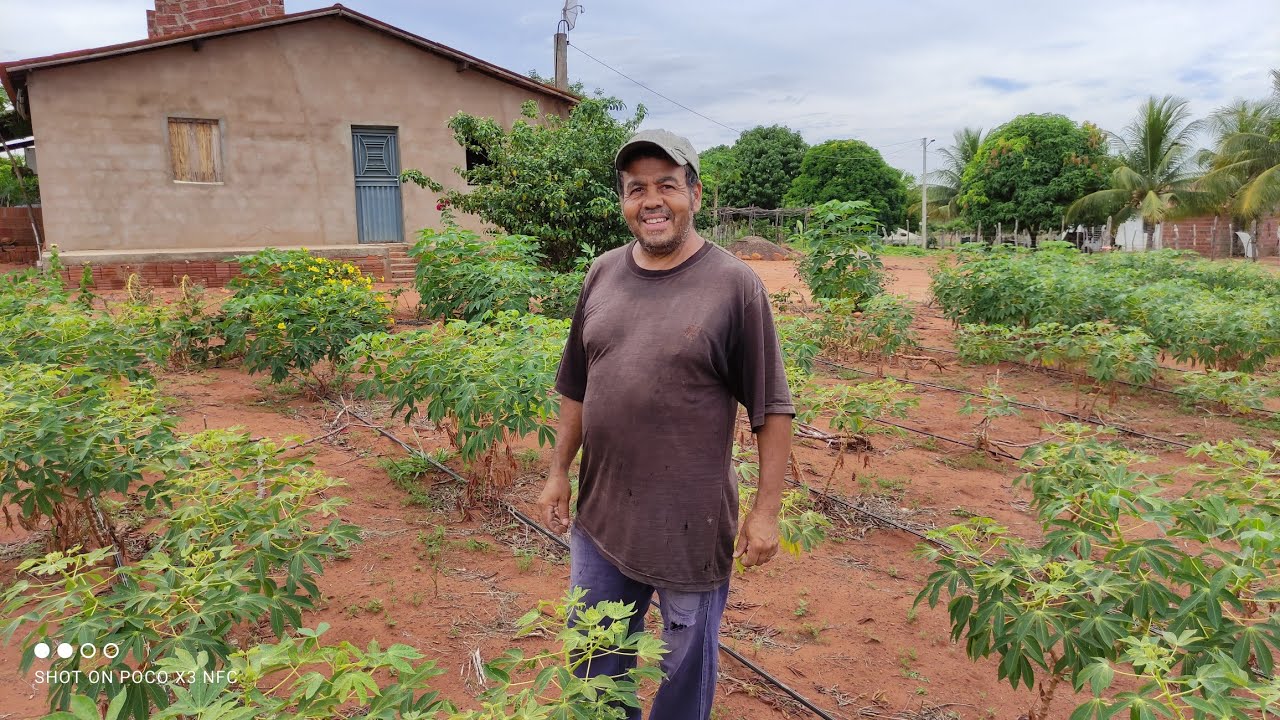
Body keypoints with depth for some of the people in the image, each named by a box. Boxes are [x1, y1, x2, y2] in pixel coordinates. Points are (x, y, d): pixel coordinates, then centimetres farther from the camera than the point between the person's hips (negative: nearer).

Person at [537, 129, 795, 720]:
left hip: (690, 522, -4)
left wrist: (767, 509, -10)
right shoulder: (602, 275, 3)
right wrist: (558, 472, 12)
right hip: (600, 513, 5)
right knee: (593, 653, 22)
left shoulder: (734, 285, -11)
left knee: (685, 667, 15)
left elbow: (772, 408, -9)